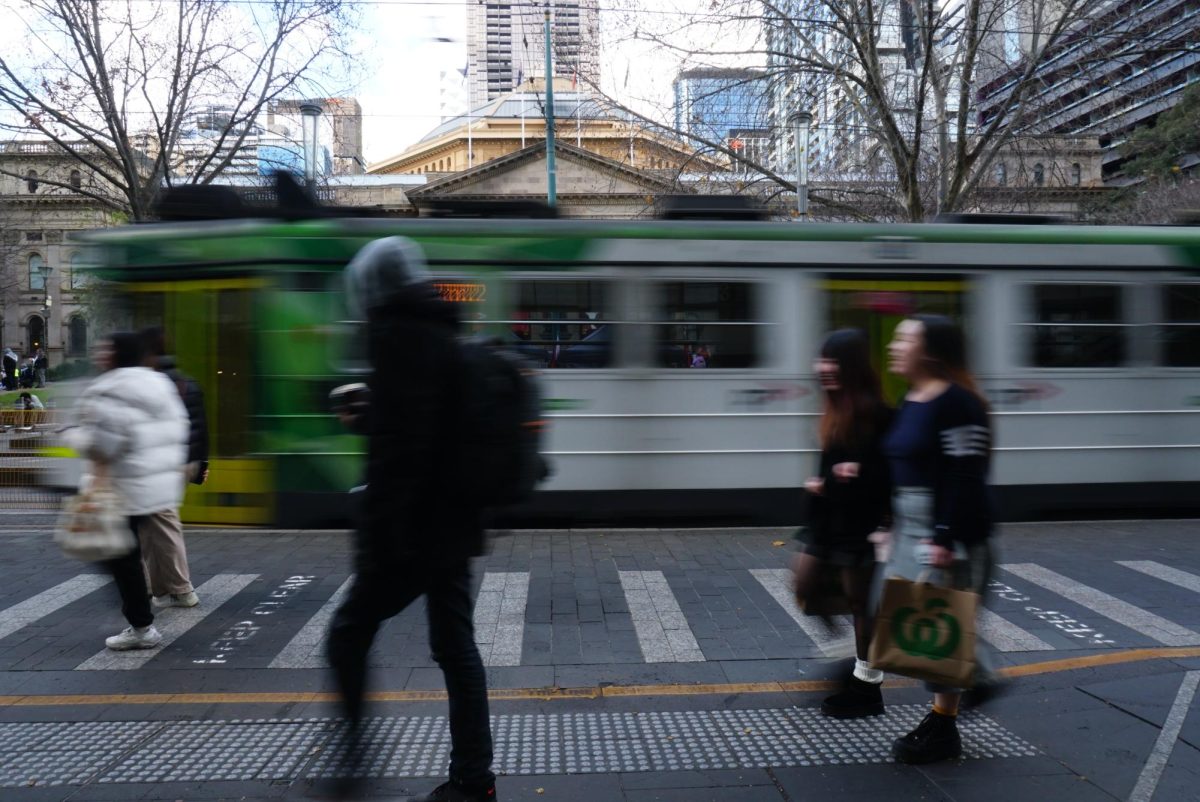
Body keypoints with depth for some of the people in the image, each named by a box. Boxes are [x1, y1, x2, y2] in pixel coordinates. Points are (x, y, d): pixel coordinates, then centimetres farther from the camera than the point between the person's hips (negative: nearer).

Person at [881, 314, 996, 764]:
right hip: (911, 528, 10)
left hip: (949, 532, -9)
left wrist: (946, 539, -22)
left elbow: (966, 479, -20)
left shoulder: (956, 403, -16)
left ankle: (942, 730, 12)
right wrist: (894, 525, 14)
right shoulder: (911, 402, 12)